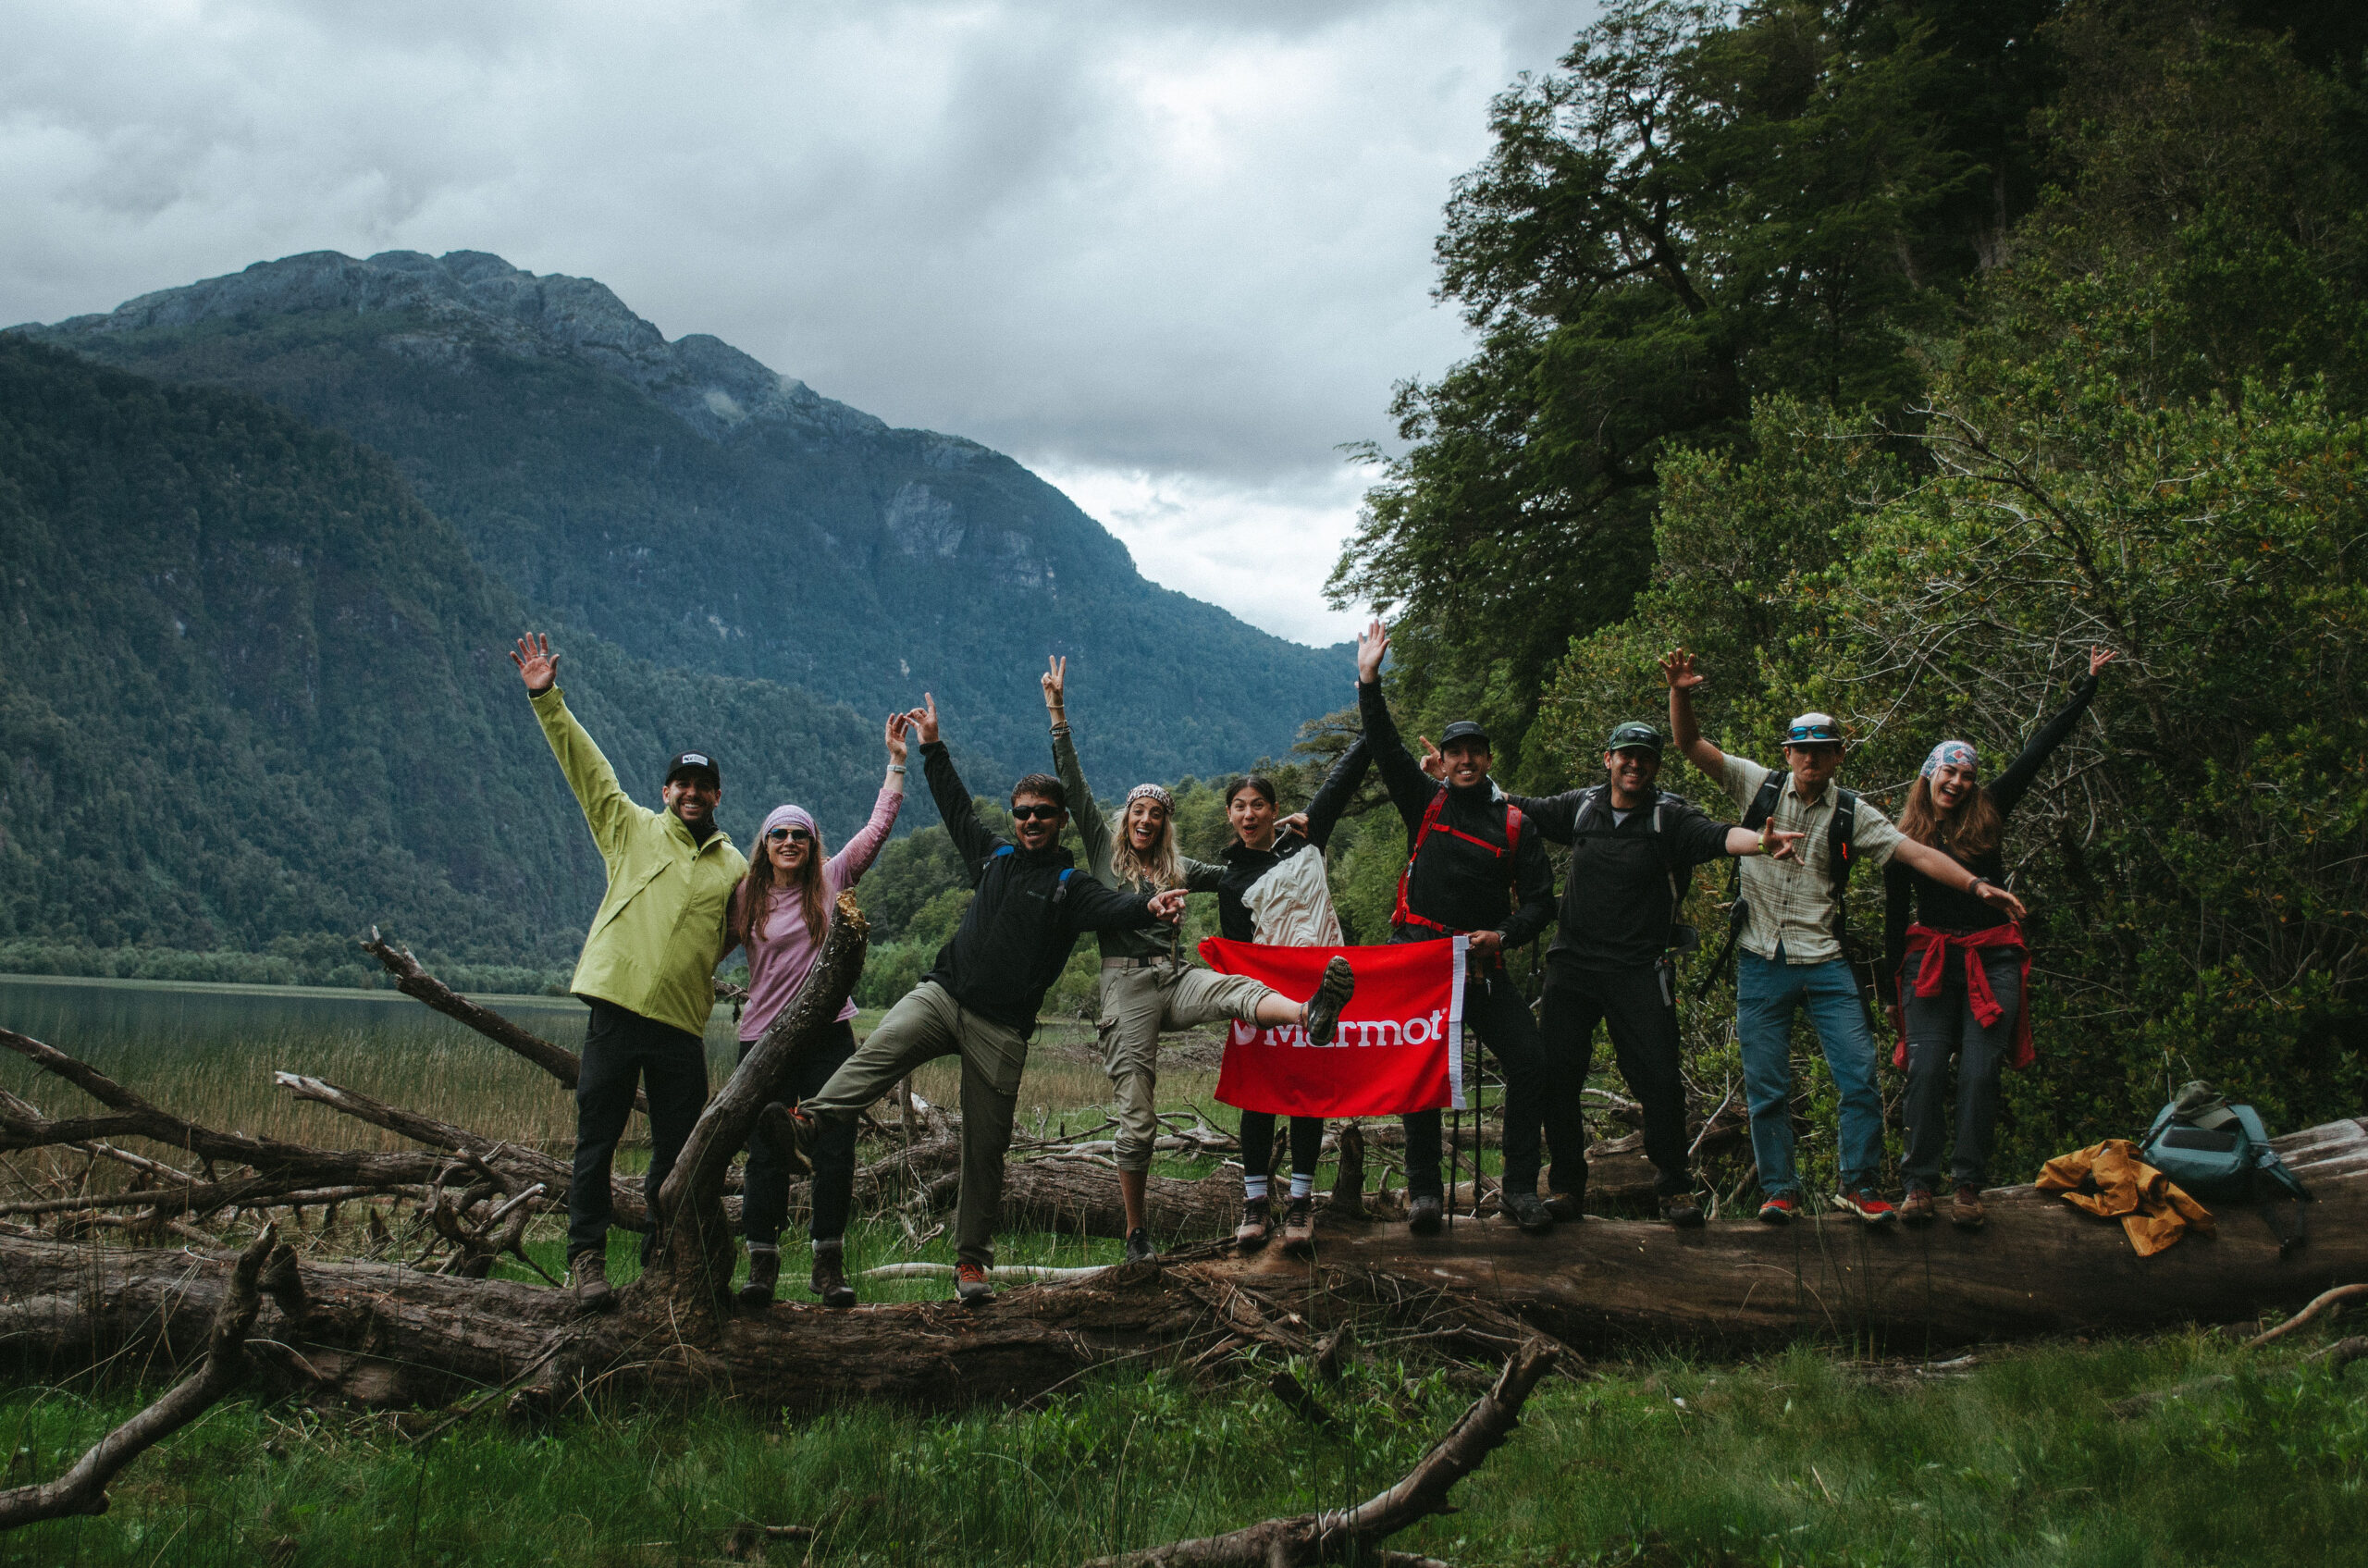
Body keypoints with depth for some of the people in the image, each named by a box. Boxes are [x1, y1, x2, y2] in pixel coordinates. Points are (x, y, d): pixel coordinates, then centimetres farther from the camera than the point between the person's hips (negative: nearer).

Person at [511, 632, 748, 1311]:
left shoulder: (734, 868, 17)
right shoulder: (631, 827, 11)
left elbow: (743, 939, 27)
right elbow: (585, 765, 5)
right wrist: (547, 699, -2)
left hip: (684, 1025, 2)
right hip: (617, 1007, -2)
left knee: (678, 1150, 6)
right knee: (597, 1139, -2)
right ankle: (587, 1257, 5)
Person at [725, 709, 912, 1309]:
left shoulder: (830, 882, 6)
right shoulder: (745, 899, 7)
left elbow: (877, 828, 4)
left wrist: (896, 762, 2)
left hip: (829, 1032, 0)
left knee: (835, 1152, -2)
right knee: (766, 1156, 0)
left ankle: (829, 1264, 8)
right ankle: (762, 1264, 10)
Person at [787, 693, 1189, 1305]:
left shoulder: (1070, 884, 4)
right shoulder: (994, 857, 16)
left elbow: (1110, 907, -17)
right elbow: (956, 807, 28)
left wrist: (1148, 907, -38)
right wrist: (933, 748, 30)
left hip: (1001, 1028, -2)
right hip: (942, 994, 2)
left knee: (985, 1148, 1)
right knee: (882, 1048, -29)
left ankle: (972, 1261, 9)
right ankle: (810, 1121, -46)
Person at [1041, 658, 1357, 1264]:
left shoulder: (1177, 867, 22)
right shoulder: (1104, 849, 13)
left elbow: (1233, 875, 34)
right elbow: (1073, 786, 7)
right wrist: (1058, 713, 2)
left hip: (1175, 975, 3)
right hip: (1126, 984, -3)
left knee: (1235, 990, -32)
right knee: (1137, 1118, -8)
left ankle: (1314, 1015, -64)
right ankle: (1136, 1231, 2)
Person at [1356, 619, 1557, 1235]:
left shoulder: (1513, 825, 8)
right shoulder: (1426, 802, 9)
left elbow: (1539, 899, 6)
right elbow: (1386, 748, 1)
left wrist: (1504, 935, -12)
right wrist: (1369, 682, -6)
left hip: (1482, 962, 1)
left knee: (1529, 1063, -9)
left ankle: (1520, 1189, 0)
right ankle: (1424, 1191, 4)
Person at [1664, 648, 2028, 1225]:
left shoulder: (1851, 814, 3)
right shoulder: (1759, 787, 2)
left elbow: (1917, 853, -4)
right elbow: (1690, 745, -1)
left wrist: (1975, 884, -16)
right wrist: (1680, 693, -18)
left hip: (1826, 965, 1)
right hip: (1762, 964, 0)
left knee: (1860, 1077, -3)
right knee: (1766, 1086, 3)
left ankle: (1860, 1186, 11)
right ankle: (1779, 1190, 15)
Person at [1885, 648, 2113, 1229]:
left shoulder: (1987, 815, 6)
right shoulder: (1904, 838, 5)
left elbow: (2039, 751, 8)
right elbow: (1895, 915, 9)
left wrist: (2087, 687, 9)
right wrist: (1892, 989, 9)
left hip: (1992, 961, 1)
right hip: (1929, 960, -1)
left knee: (1980, 1073, -6)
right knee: (1926, 1071, -10)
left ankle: (1968, 1188, -2)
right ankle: (1918, 1185, -5)